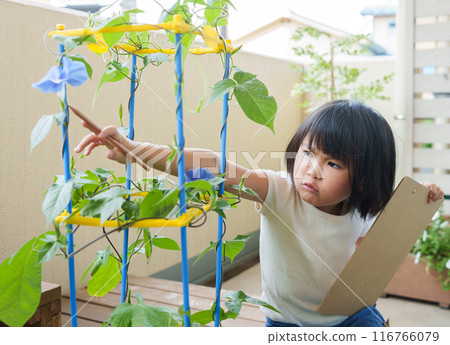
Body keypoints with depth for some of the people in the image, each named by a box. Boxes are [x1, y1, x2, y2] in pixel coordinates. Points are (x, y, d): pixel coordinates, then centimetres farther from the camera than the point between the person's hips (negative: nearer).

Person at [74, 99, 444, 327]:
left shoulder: (363, 212, -14)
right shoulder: (281, 191, -27)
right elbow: (216, 167, -42)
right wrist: (133, 149, -53)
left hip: (349, 314, 3)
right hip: (288, 323, -3)